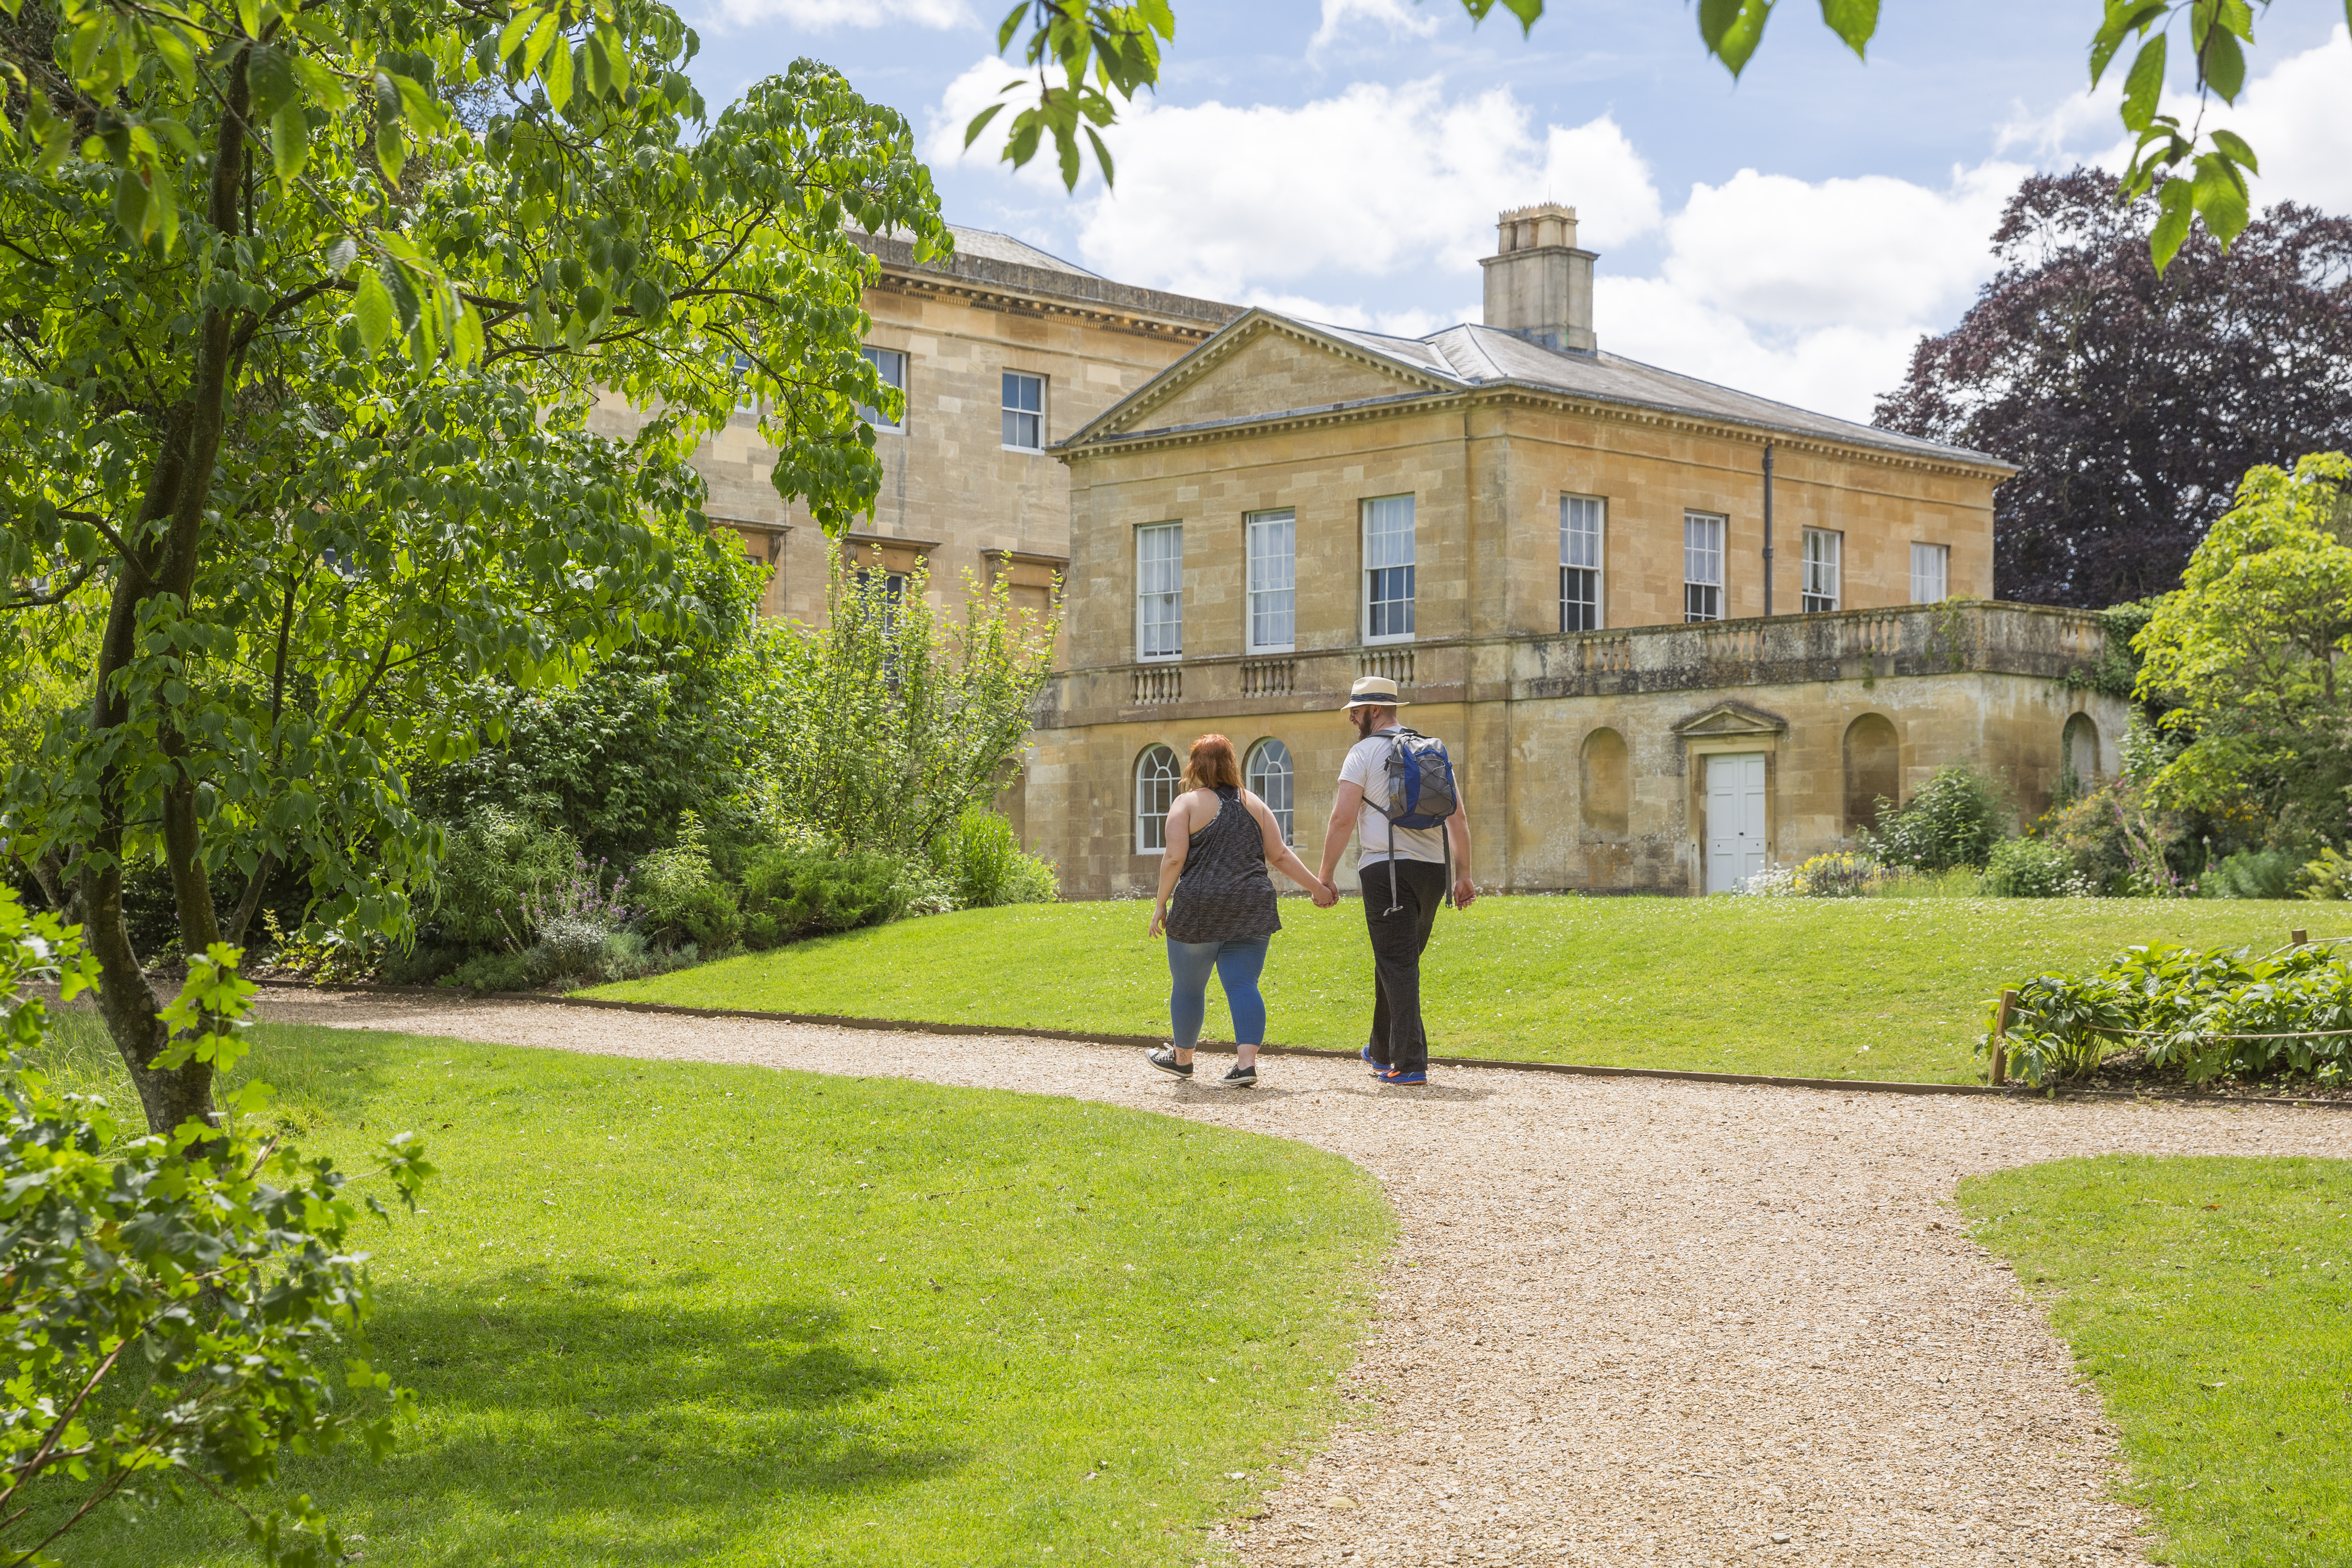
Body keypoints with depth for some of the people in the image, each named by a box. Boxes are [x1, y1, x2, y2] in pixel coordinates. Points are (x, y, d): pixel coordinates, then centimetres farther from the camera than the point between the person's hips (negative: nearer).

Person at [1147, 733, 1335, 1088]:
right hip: (1251, 910, 4)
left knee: (1188, 986, 12)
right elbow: (1280, 854, 8)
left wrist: (1161, 903, -1)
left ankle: (1182, 1058, 28)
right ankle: (1247, 1064, -13)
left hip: (1199, 910, -3)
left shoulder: (1187, 803, -1)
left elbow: (1174, 858, -8)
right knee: (1243, 985, 0)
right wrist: (1318, 887, 15)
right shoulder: (1253, 804, 11)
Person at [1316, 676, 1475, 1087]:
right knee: (1400, 961, 19)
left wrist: (1325, 877, -2)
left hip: (1386, 867, -6)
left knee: (1397, 965, -5)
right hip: (1432, 868, 6)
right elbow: (1459, 817, 12)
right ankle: (1382, 1051, 29)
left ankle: (1409, 1065, -10)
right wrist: (1465, 876, 16)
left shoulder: (1364, 752, -2)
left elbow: (1342, 819, -8)